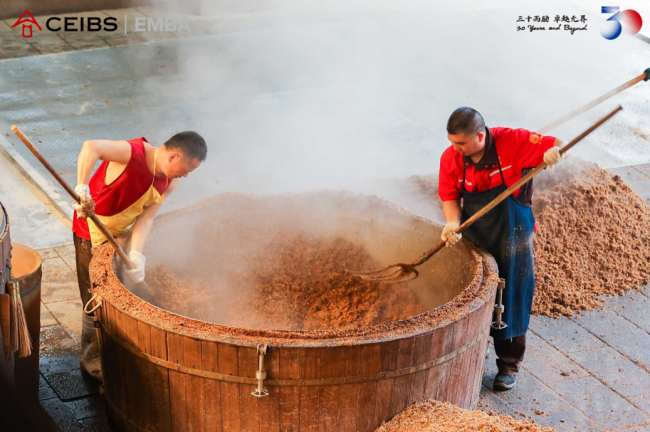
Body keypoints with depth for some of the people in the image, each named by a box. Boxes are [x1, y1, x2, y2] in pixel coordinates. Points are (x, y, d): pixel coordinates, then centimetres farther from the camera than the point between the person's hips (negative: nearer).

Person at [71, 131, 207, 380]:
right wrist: (83, 189, -61)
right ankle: (92, 359, 19)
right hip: (92, 232, -7)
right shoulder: (133, 153, -33)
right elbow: (91, 147, -49)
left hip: (121, 233, 7)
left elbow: (146, 217, -17)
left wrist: (136, 256, -31)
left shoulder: (169, 183, -10)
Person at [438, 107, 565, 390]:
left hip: (511, 237, -3)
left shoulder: (513, 141, -21)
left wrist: (553, 152, -40)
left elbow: (559, 145, -15)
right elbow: (450, 196, -3)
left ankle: (509, 365, 24)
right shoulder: (451, 158, -11)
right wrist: (452, 222, -23)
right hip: (473, 237, 3)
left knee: (510, 299, 7)